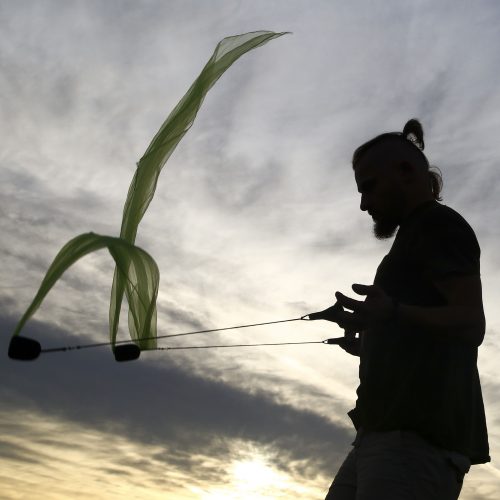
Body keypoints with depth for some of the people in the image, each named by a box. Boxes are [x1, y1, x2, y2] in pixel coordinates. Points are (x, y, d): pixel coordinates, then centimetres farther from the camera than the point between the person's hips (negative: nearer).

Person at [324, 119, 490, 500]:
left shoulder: (438, 224, 0)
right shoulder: (418, 237, 28)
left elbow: (470, 323, -13)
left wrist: (393, 313, -28)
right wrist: (369, 343, 28)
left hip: (417, 432, -10)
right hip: (390, 431, 10)